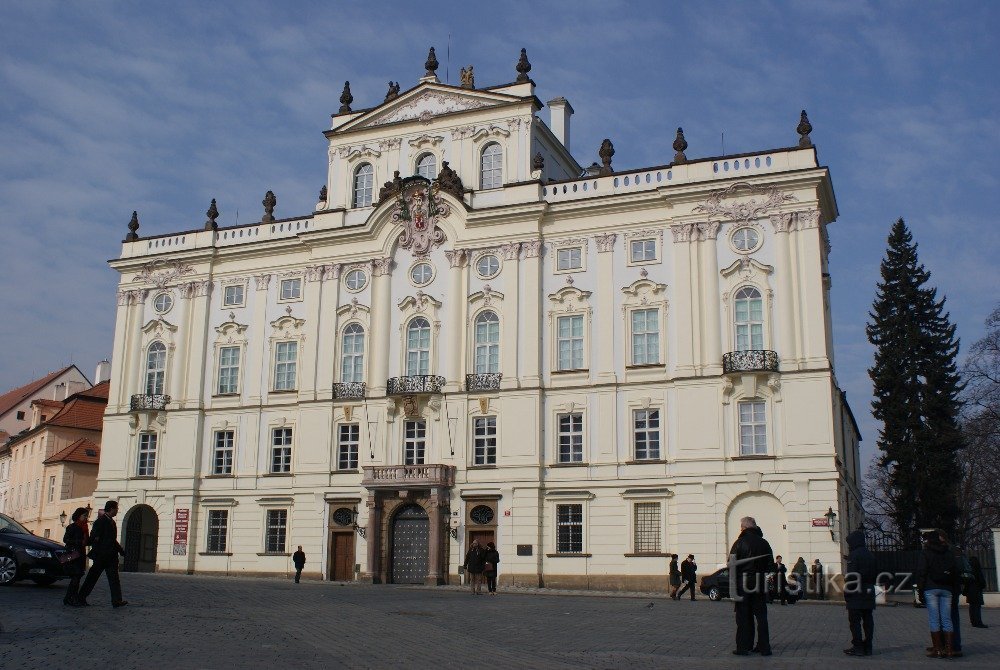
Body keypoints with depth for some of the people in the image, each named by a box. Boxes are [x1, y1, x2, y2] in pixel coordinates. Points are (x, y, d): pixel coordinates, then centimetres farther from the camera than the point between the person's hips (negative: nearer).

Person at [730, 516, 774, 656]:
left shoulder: (739, 543, -8)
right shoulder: (764, 543, 4)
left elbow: (732, 565, -10)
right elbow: (771, 565, 9)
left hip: (743, 584, -3)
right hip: (760, 585, 3)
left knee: (743, 617, 4)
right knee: (761, 616, 10)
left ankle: (743, 647, 4)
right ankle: (764, 647, 10)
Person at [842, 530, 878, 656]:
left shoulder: (854, 555, -13)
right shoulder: (870, 555, 13)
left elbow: (851, 576, -19)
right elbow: (876, 573, 19)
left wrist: (847, 593, -13)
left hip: (856, 594, -8)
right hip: (869, 593, 8)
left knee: (854, 621, -3)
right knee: (868, 620, 10)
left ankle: (857, 647, -5)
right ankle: (867, 647, 13)